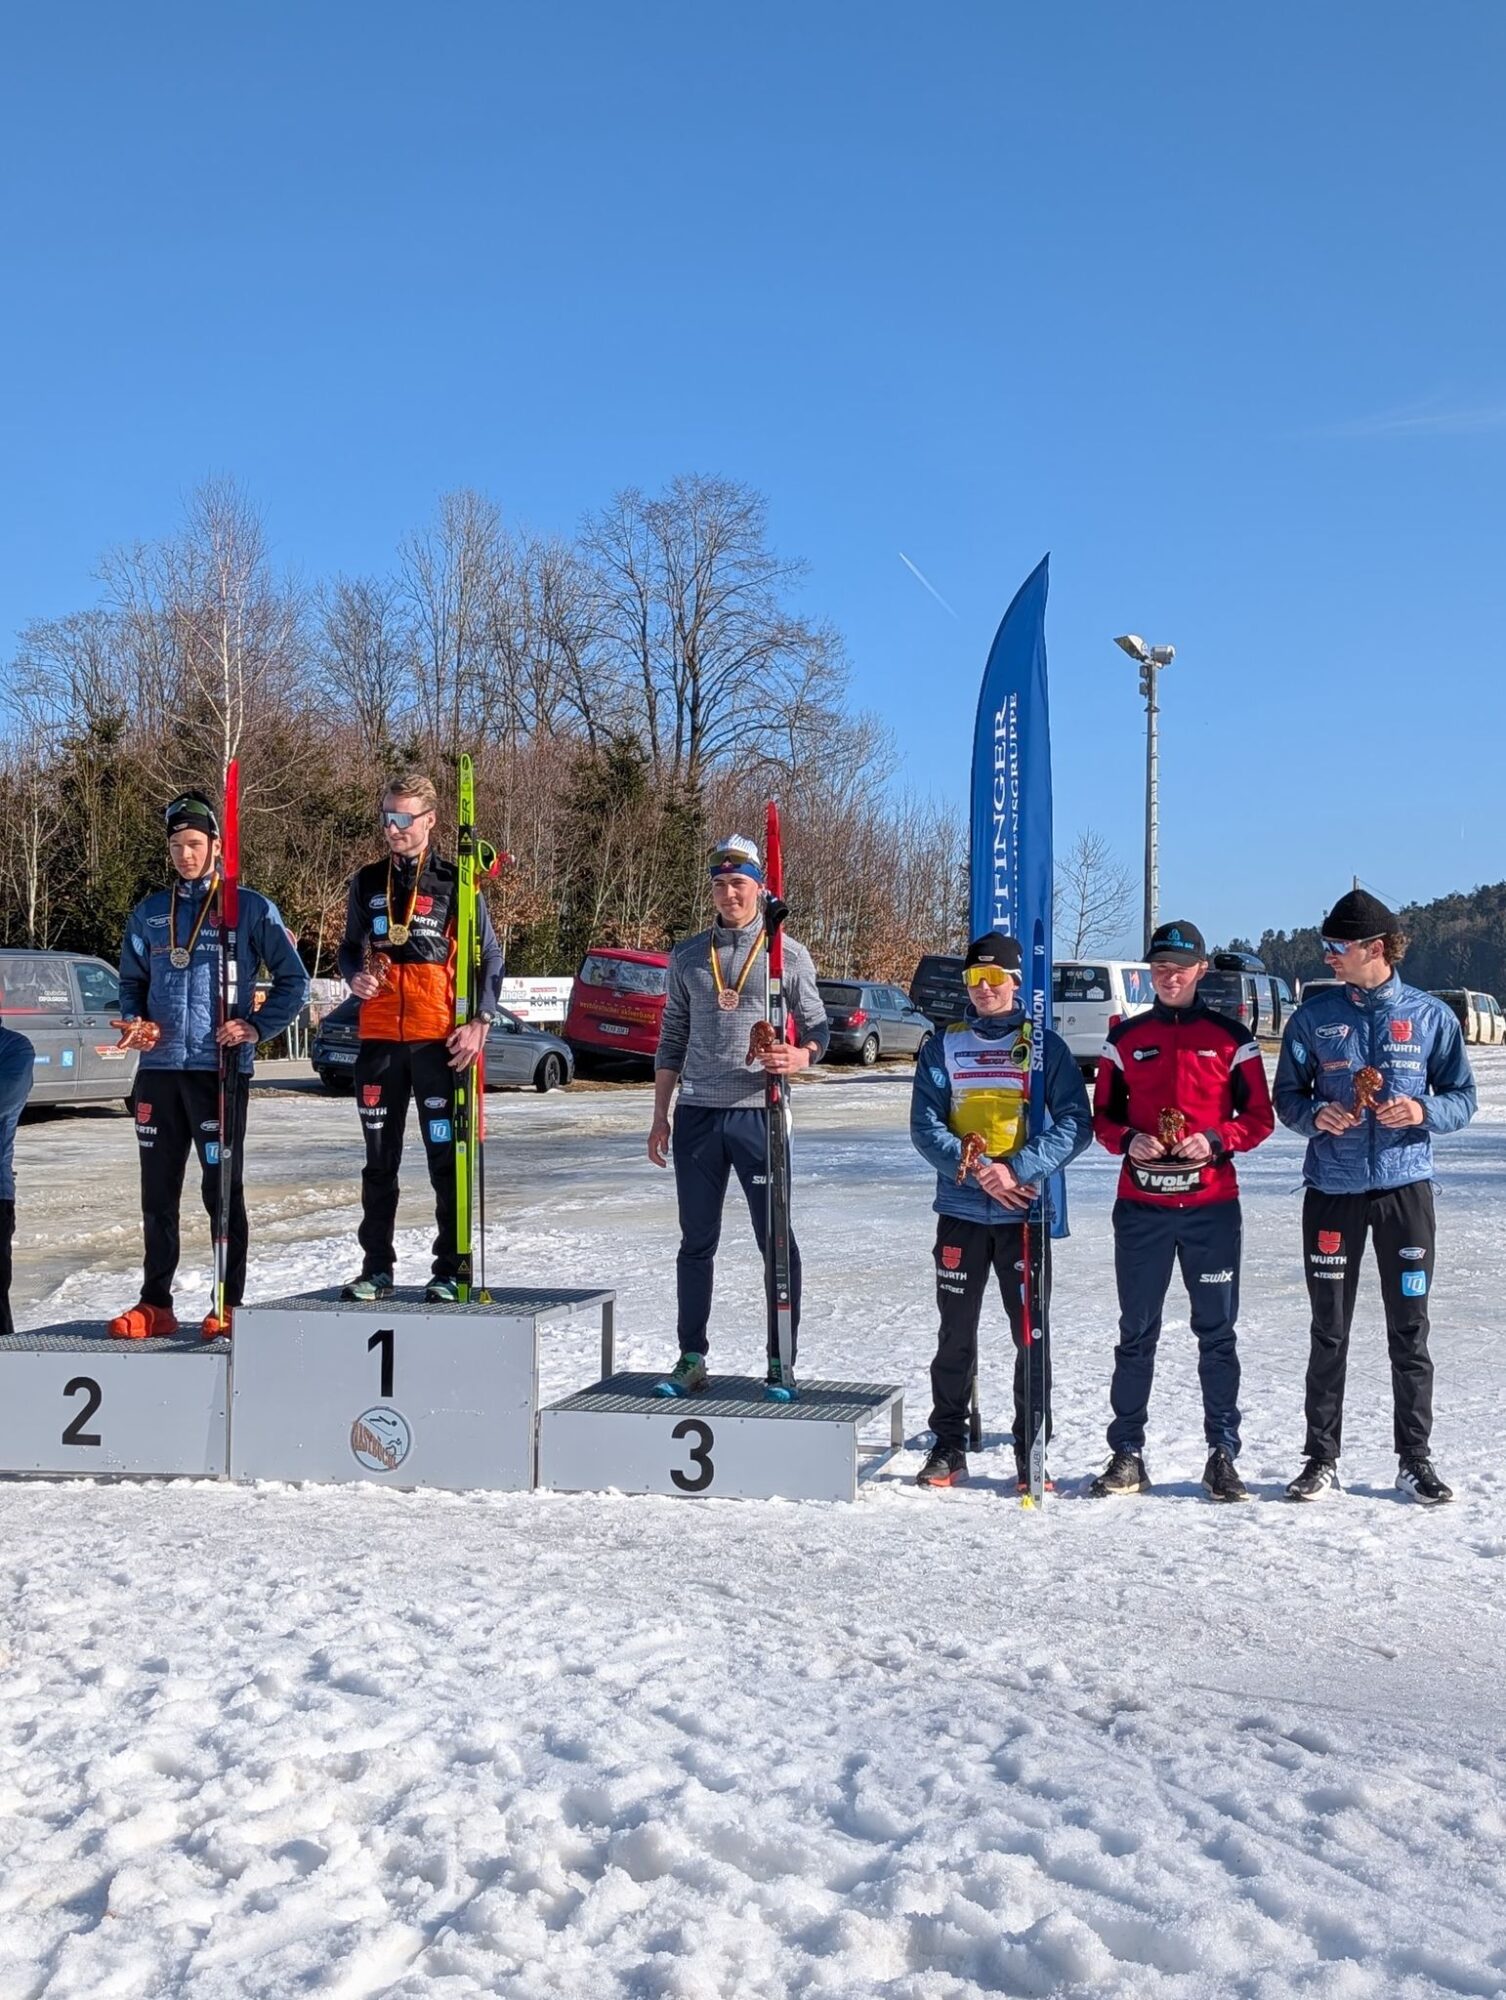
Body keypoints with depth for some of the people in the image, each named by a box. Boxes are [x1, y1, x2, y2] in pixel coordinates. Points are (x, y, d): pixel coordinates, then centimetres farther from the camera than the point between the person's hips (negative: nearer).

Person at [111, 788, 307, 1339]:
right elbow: (132, 981, 22)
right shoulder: (148, 913, 14)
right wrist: (133, 1021, 2)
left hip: (220, 1069, -4)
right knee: (158, 1192, 8)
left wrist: (257, 1027, -10)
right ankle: (155, 1303, 17)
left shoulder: (251, 909, 2)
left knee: (222, 1189, 0)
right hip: (158, 1068, 4)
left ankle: (230, 1305, 8)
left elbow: (293, 981, 3)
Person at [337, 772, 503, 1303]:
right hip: (379, 1038, 4)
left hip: (441, 1040, -4)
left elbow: (490, 956, 2)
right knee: (379, 1159, 9)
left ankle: (450, 1270, 8)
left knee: (447, 1159, 0)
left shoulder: (455, 883, -1)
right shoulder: (366, 883, 10)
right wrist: (354, 976, -2)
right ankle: (377, 1268, 17)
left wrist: (479, 1022, -8)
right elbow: (349, 948, 21)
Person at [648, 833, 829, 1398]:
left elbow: (817, 1027, 4)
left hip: (759, 1112, -3)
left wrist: (800, 1056, -19)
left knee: (777, 1240, 0)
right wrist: (660, 1116, 10)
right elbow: (672, 1039, 14)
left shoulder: (788, 953, 3)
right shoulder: (687, 956, 11)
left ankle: (781, 1362, 9)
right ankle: (691, 1359, 17)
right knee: (696, 1243, 8)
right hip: (697, 1113, 3)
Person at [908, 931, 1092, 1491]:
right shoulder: (943, 1046, 6)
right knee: (955, 1334, 8)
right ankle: (948, 1448, 18)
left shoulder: (1046, 1047, 2)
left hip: (1027, 1210, -1)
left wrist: (1018, 1169, -17)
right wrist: (978, 1170, -15)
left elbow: (1075, 1124, -5)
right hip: (961, 1209, 1)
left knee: (1032, 1334, 2)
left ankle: (1032, 1450, 13)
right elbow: (925, 1126, -1)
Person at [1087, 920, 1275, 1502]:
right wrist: (1127, 1141, -9)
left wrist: (1215, 1142, -13)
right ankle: (1127, 1454, 13)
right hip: (1140, 1206, 1)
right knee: (1136, 1333, 6)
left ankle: (1223, 1455, 13)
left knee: (1217, 1333, 4)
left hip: (1211, 1206, -1)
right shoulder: (1125, 1038, 9)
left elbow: (1259, 1116, 4)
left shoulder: (1231, 1037, 4)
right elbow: (1102, 1114, 12)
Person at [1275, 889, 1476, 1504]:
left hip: (1406, 1188, -1)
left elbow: (1463, 1098, 6)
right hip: (1332, 1192, 1)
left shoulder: (1430, 1015, 2)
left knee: (1409, 1331, 5)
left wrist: (1423, 1112, -14)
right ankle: (1322, 1458, 15)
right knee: (1328, 1333, 6)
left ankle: (1415, 1459, 16)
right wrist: (1315, 1114, -13)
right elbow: (1287, 1096, 8)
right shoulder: (1314, 1015, 4)